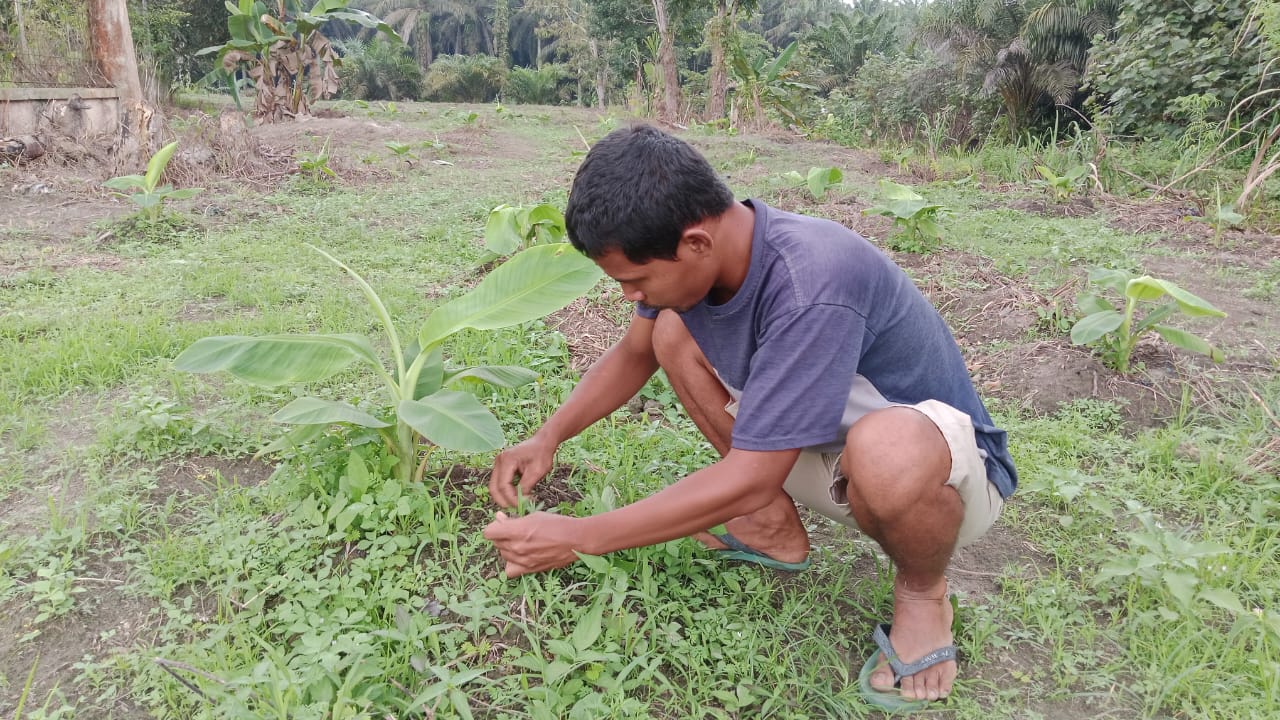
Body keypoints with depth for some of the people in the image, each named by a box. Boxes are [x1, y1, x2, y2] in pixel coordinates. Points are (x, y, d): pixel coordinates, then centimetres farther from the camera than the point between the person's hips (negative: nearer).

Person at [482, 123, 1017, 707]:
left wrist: (578, 538, -26)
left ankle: (922, 593, -6)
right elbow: (634, 353, 6)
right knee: (673, 332, -5)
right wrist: (548, 437, -7)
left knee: (883, 449, -43)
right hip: (823, 452, 7)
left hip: (949, 466, -6)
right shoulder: (703, 247, -13)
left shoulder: (812, 285, -36)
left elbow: (750, 479, -32)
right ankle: (775, 530, 8)